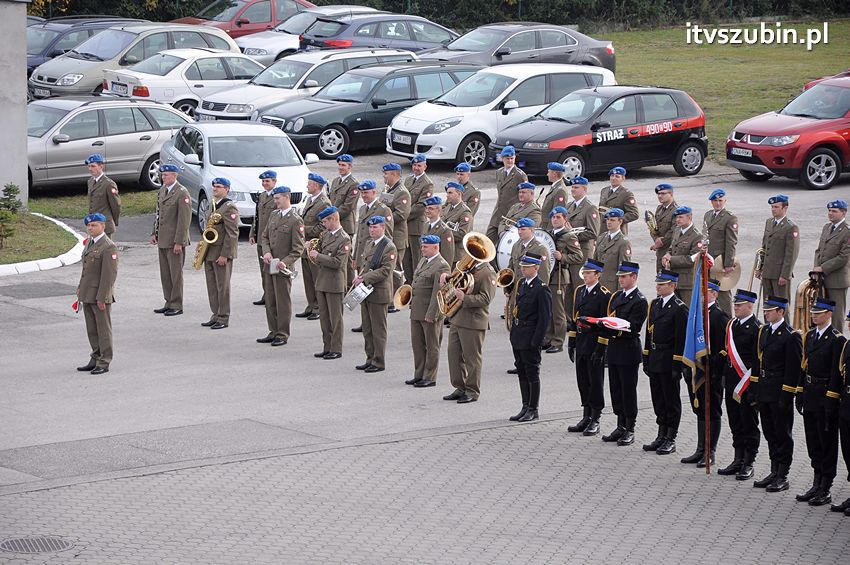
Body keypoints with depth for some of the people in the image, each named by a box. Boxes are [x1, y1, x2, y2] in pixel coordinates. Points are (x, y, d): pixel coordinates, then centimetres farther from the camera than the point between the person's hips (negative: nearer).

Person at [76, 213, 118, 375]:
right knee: (92, 330, 12)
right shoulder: (90, 242, 12)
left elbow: (110, 274, -18)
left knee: (103, 328, -1)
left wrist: (102, 297, -20)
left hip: (101, 295, -8)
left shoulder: (108, 247, -16)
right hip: (87, 294, 9)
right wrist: (80, 287, 14)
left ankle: (104, 363, 4)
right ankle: (95, 360, 20)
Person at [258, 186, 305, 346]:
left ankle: (283, 335, 7)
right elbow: (265, 236, 15)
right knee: (270, 301, 12)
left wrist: (285, 262, -23)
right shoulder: (274, 215, 11)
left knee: (283, 301, 0)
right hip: (270, 266, 7)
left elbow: (298, 248, -13)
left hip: (283, 267, -7)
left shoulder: (295, 220, -11)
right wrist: (266, 252, -4)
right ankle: (274, 332, 21)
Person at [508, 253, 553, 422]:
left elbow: (545, 317, -15)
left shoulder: (541, 289, -15)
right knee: (522, 372, 13)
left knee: (532, 373, 0)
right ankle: (526, 407, 20)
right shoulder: (522, 283, 10)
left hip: (530, 337, -8)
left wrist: (536, 340, -17)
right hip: (517, 335, 8)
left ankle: (533, 410, 8)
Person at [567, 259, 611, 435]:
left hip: (595, 345, -7)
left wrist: (600, 349, -17)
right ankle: (586, 418, 21)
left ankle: (595, 421, 6)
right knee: (583, 382, 12)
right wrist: (571, 342, 14)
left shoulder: (604, 295, -11)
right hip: (580, 344, 7)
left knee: (595, 382, 0)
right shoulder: (579, 290, 12)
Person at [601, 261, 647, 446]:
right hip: (614, 350, 8)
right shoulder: (616, 296, 14)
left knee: (628, 391, -1)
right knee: (616, 390, 12)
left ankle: (630, 430, 6)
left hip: (628, 352, -8)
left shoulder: (639, 301, -11)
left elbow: (632, 328, -18)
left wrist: (614, 330, -28)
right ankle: (621, 427, 21)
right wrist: (604, 327, -2)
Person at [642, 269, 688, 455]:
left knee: (671, 400, 1)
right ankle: (662, 436, 22)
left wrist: (677, 366, -16)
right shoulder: (655, 304, 11)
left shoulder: (679, 308, -11)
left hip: (669, 361, -7)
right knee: (658, 399, 13)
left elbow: (681, 339, -14)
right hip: (655, 360, 7)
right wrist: (646, 359, 12)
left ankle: (671, 439, 7)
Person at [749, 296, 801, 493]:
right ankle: (774, 472, 22)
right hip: (764, 393, 7)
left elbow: (793, 369, -13)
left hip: (780, 394, -7)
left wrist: (786, 397, -16)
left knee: (782, 434, 0)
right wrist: (754, 391, 11)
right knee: (770, 434, 13)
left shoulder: (791, 336, -11)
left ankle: (782, 477, 6)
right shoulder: (762, 331, 11)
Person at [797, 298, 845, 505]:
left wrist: (831, 401, -18)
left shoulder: (836, 339, -12)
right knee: (813, 443, 14)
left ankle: (825, 490, 5)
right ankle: (817, 485, 23)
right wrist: (800, 393, 12)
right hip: (810, 397, 8)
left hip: (825, 397, -8)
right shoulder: (810, 336, 12)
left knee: (828, 443, 0)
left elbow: (836, 373, -15)